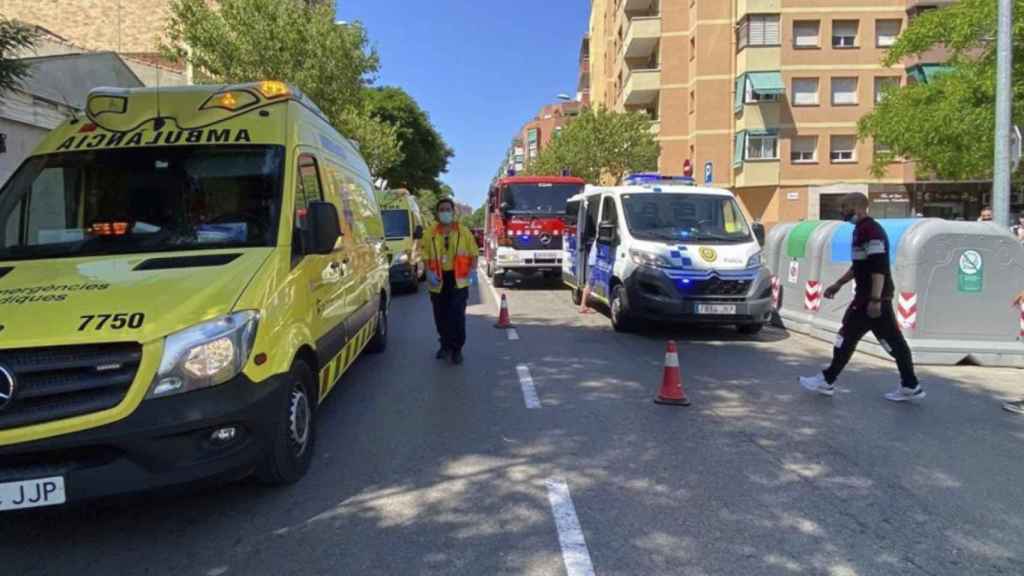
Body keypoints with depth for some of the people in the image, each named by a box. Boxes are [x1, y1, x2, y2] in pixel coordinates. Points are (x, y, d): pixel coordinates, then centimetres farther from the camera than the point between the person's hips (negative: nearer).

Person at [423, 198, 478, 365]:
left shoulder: (464, 231, 3)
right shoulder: (430, 233, 4)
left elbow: (473, 253, 6)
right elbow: (426, 257, 5)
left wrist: (472, 269, -9)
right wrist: (429, 272, -11)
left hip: (458, 279, -2)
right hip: (438, 280, 2)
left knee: (457, 316, -6)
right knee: (440, 316, 10)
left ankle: (457, 349, 6)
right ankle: (445, 344, 31)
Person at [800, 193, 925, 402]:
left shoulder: (870, 230, -17)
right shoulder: (862, 230, 16)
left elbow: (879, 267, -24)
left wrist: (875, 299, -27)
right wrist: (838, 284, 27)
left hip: (872, 297, -10)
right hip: (868, 295, 10)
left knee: (848, 336, -2)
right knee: (893, 341, 10)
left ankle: (827, 381, 7)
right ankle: (910, 386, 15)